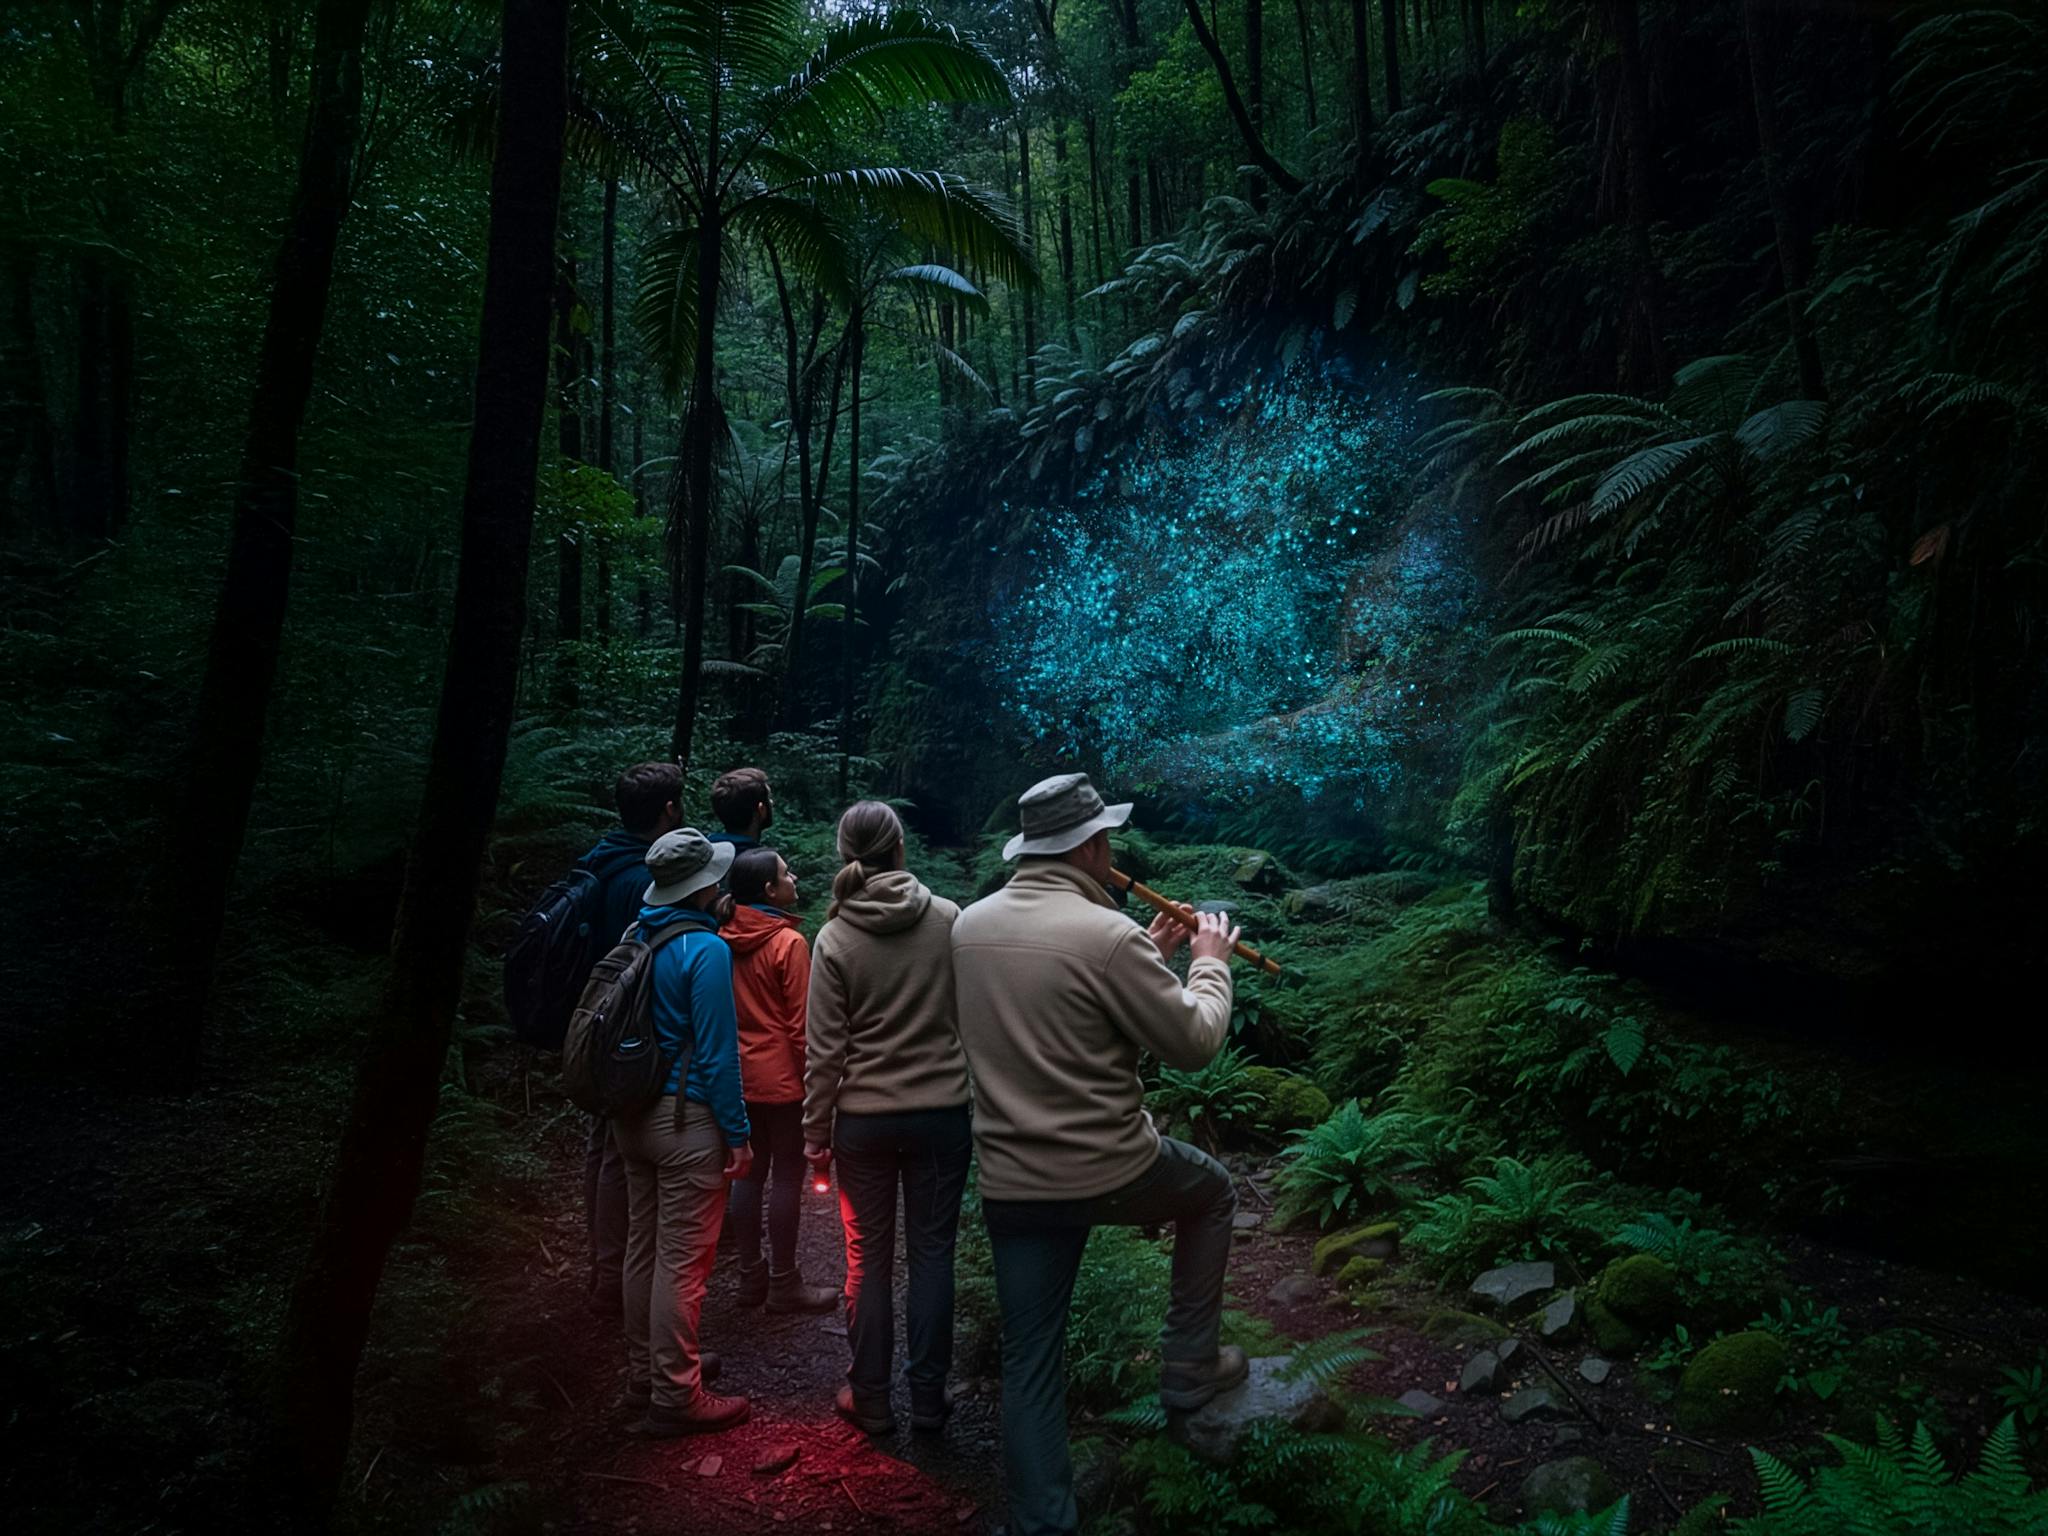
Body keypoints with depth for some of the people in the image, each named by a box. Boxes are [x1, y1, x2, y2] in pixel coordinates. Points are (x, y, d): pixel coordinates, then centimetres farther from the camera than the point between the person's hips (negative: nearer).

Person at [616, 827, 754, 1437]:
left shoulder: (640, 938, 5)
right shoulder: (706, 950, -18)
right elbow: (717, 1050, -18)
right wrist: (737, 1133, -12)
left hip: (634, 1113, 8)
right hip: (687, 1119, -8)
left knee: (643, 1246, 18)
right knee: (682, 1260, 1)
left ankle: (646, 1368, 34)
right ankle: (675, 1397, 11)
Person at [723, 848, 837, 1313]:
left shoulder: (726, 940, 3)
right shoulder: (788, 943, -16)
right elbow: (800, 1024, -15)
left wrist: (732, 1061, 19)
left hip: (741, 1075, 7)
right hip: (782, 1077, -7)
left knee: (749, 1172, 14)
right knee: (787, 1176, 3)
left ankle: (751, 1277, 23)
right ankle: (784, 1284, 11)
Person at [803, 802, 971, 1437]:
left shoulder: (835, 938, -8)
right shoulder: (948, 919, -7)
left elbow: (826, 1051, -6)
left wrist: (817, 1133, 3)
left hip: (864, 1120, 0)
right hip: (943, 1109, 0)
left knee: (868, 1257, 13)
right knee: (932, 1253, 10)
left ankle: (870, 1399, 23)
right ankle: (928, 1400, 18)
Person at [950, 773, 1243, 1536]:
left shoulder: (969, 925, 1)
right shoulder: (1109, 934, -21)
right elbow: (1193, 1043, -12)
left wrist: (1148, 957, 16)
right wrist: (1210, 962, 5)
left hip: (1009, 1182, 5)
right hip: (1108, 1170, -5)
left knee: (1030, 1359, 16)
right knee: (1213, 1193, 27)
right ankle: (1189, 1363, 33)